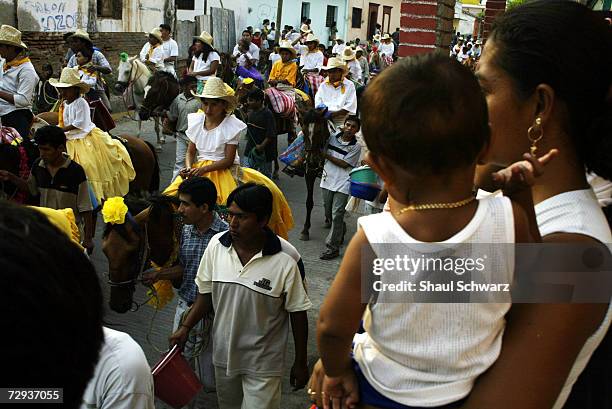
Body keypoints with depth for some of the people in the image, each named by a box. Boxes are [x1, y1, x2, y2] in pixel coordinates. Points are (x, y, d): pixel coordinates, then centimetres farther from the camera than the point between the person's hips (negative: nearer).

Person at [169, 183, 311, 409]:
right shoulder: (216, 245, -10)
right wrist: (185, 327, -2)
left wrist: (300, 362, -4)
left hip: (262, 363, -4)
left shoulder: (286, 260, -21)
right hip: (223, 353, 5)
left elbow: (298, 313, -11)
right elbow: (206, 293, 5)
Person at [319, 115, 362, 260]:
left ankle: (333, 247, -1)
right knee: (328, 212, 17)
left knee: (337, 215, -7)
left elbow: (345, 164, -10)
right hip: (328, 180, 5)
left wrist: (326, 155, -11)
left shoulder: (356, 147, -6)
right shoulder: (333, 138, 5)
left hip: (342, 184, -5)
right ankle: (341, 232, 42)